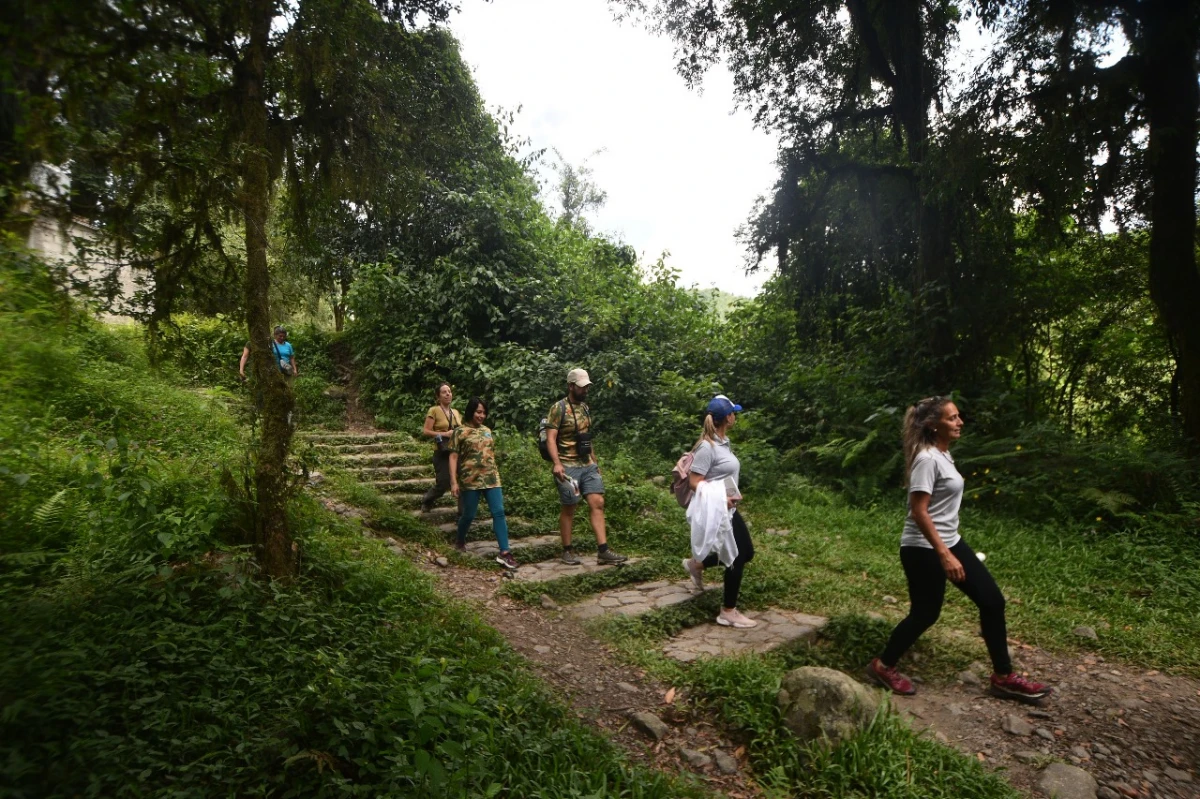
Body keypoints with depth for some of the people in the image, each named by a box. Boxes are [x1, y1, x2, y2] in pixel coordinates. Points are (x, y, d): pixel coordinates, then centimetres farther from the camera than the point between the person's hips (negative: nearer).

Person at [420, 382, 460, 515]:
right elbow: (425, 431, -9)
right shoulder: (434, 410, -3)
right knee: (443, 483, -3)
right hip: (442, 453, -5)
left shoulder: (456, 412, 15)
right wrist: (444, 434, -18)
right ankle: (426, 501, 27)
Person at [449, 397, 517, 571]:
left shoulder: (487, 431, 14)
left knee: (499, 512, -6)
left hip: (491, 478, 5)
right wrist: (454, 481, -12)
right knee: (469, 515, 7)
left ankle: (504, 553, -7)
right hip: (470, 480, -4)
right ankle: (460, 541, 37)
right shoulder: (460, 431, -2)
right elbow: (453, 457, -5)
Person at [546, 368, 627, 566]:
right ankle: (567, 551, 17)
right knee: (568, 509, 3)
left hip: (588, 465, 6)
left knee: (597, 503, -2)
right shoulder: (559, 408, -9)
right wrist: (557, 464, -27)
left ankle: (603, 552, 0)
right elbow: (550, 438, -15)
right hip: (568, 467, -6)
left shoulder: (585, 407, 13)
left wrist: (594, 461, 20)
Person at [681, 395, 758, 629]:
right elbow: (695, 482, -22)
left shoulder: (723, 441, 8)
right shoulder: (707, 447, -21)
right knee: (737, 557, -1)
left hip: (729, 510, 10)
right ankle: (728, 612, 16)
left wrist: (732, 495, 6)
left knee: (746, 552, 16)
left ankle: (697, 564, 29)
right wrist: (719, 500, -25)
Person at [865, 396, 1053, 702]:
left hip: (950, 541, 10)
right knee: (925, 614, 2)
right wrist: (944, 556, -27)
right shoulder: (927, 459, -21)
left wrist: (950, 549, 24)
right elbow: (918, 512, -25)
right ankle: (882, 666, 22)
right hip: (923, 549, -10)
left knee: (992, 600, 11)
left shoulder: (943, 454, 9)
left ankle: (1004, 677, 25)